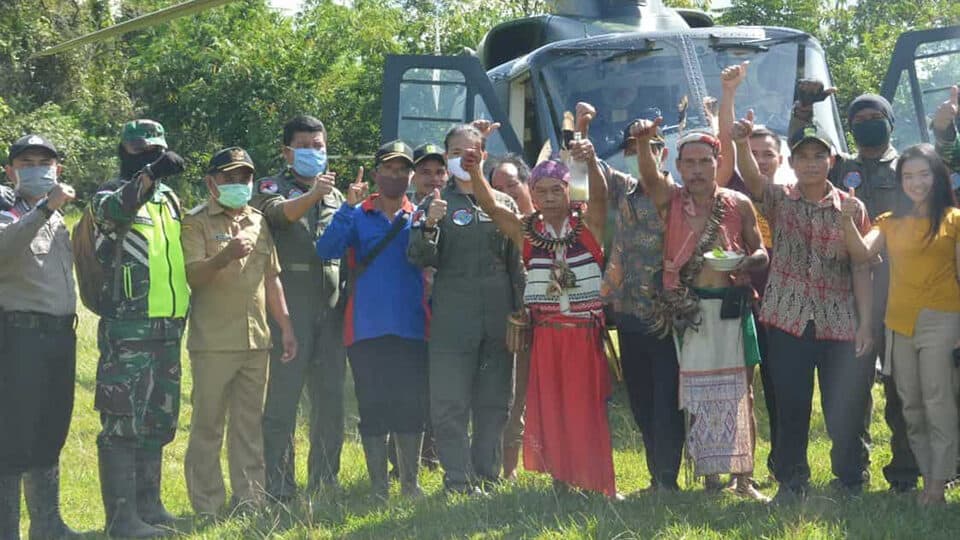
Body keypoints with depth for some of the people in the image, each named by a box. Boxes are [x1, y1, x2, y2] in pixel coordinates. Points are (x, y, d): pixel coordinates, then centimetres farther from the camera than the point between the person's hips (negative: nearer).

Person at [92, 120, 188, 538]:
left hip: (168, 328, 8)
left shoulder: (169, 200, 18)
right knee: (124, 421, -7)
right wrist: (150, 173, -42)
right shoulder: (113, 193, -3)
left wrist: (184, 311, 25)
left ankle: (149, 503, 23)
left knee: (159, 420, 13)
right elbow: (114, 211, -29)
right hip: (128, 330, -7)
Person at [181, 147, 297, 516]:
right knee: (207, 426, -2)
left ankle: (249, 500, 16)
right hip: (213, 343, -5)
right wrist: (224, 256, -29)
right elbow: (190, 276, -13)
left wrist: (286, 326, 15)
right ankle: (207, 508, 3)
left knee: (250, 424, 9)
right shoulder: (196, 222, -1)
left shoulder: (259, 222, 16)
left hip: (256, 340, 5)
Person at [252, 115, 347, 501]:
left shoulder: (336, 196, 20)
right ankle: (279, 489, -2)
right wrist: (312, 195, -39)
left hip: (332, 310, 5)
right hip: (289, 309, -5)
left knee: (331, 400, 8)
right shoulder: (272, 188, 2)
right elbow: (280, 213, -22)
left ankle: (325, 481, 17)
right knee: (282, 400, -6)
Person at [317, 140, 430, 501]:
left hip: (412, 328, 1)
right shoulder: (358, 216, 4)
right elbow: (327, 250, -13)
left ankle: (410, 482, 16)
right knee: (373, 409, 3)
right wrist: (349, 207, -20)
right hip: (367, 328, -1)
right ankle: (379, 487, 12)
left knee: (412, 408, 4)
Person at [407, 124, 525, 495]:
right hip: (452, 319, -2)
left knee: (494, 401, 8)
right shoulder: (436, 204, 6)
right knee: (450, 402, -3)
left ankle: (486, 473, 19)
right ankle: (458, 479, 2)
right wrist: (429, 226, -21)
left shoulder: (503, 203, 12)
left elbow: (518, 262, 13)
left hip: (498, 318, 2)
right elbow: (420, 259, -2)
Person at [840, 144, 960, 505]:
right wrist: (848, 221, -19)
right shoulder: (891, 222, 12)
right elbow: (862, 253, -2)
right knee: (911, 407, 9)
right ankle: (927, 477, 17)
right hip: (899, 322, 5)